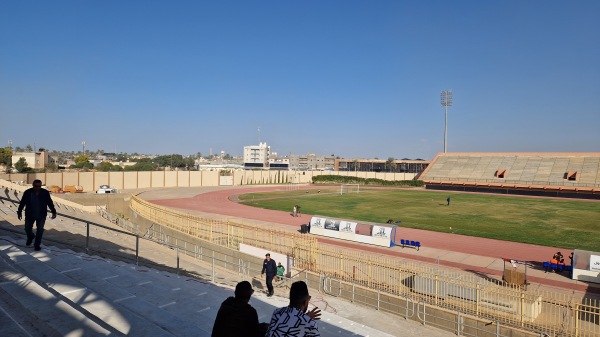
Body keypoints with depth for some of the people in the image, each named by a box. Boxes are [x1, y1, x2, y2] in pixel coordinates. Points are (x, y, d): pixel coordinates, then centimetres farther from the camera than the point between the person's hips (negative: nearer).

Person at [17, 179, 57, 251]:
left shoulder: (45, 193, -8)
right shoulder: (27, 192, -8)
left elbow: (50, 203, -1)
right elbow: (22, 203, 2)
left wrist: (53, 212, -4)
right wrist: (19, 212, 4)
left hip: (41, 215, -1)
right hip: (29, 215, 1)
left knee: (40, 229, -3)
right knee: (27, 229, 10)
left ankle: (37, 244, 11)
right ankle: (31, 237, 43)